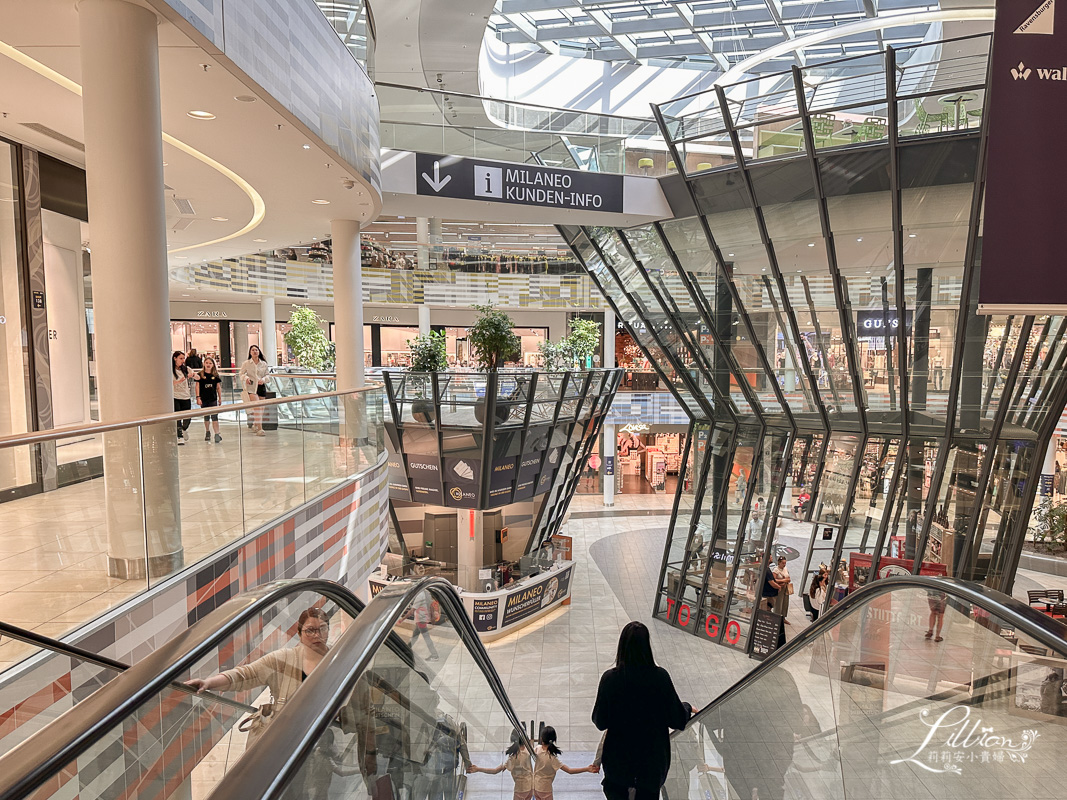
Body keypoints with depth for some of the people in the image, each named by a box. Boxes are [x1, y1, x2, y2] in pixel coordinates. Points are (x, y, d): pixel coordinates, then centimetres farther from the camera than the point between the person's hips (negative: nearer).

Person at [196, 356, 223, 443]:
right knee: (206, 417, 14)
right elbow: (197, 386, -2)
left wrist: (220, 398, 11)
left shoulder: (215, 375, 3)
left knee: (214, 416, -7)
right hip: (204, 399, 0)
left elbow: (218, 387, 9)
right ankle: (207, 432, 29)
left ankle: (217, 434, -7)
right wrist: (198, 397, -8)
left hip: (213, 399, 0)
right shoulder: (200, 374, -1)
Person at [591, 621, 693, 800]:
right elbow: (677, 718, -10)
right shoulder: (660, 676, -20)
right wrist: (687, 708, 12)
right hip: (653, 754, 0)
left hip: (619, 754, 0)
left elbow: (600, 722, -11)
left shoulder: (610, 678, -21)